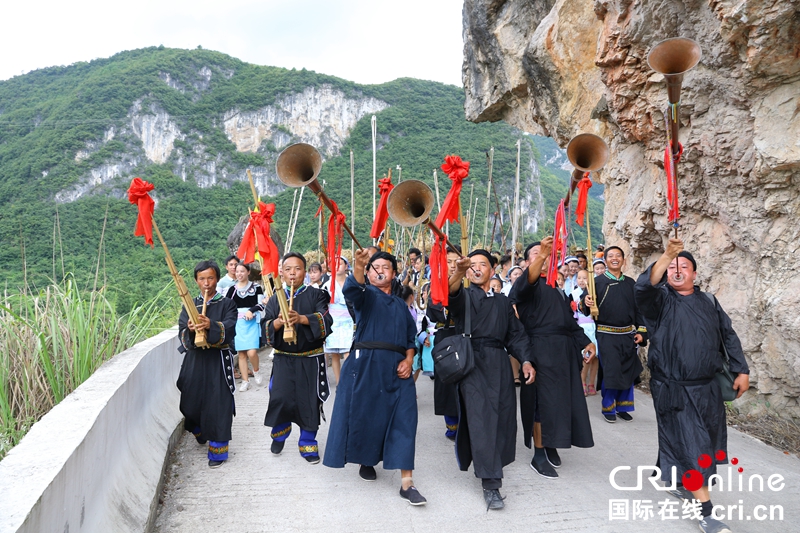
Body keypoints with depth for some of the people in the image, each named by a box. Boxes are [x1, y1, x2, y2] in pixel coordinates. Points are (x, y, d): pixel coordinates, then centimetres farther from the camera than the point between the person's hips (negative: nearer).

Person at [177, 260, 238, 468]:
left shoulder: (227, 304, 1)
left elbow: (230, 329, -15)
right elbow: (181, 333, -2)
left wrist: (211, 325, -35)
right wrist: (190, 330, -25)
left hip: (218, 360, -3)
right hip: (194, 359, 3)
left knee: (218, 404, -4)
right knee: (192, 402, 9)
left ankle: (217, 450, 7)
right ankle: (200, 433, 40)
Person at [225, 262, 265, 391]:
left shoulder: (256, 287, 1)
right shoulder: (231, 289, 8)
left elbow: (262, 304, -1)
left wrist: (251, 310, -17)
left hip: (252, 323, -3)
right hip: (237, 324, 3)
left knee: (251, 353, -14)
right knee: (241, 353, 5)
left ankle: (256, 371, 15)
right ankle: (245, 381, 15)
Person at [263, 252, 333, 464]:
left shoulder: (316, 295, -1)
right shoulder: (275, 299, 7)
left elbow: (325, 320, -17)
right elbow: (266, 328, -1)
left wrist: (301, 318, -33)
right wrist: (278, 322, -23)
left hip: (310, 359, -1)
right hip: (283, 358, 1)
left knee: (309, 402, 3)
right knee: (280, 399, -4)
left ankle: (308, 445, 23)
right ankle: (279, 435, 26)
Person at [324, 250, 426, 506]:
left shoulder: (401, 305, 19)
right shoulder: (366, 295, 4)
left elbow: (411, 338, 18)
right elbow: (352, 289, -21)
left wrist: (408, 360, -2)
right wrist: (358, 266, -41)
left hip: (396, 367, 3)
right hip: (366, 364, -3)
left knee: (404, 420, -5)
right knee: (364, 414, 2)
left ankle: (406, 482, -3)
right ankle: (366, 460, 30)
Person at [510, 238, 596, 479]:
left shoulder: (556, 286, 21)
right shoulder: (528, 284, -2)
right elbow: (526, 283, -28)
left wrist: (585, 342, 15)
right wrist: (542, 256, -43)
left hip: (565, 348, 7)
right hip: (542, 348, -7)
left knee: (562, 398, 8)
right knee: (544, 399, -6)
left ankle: (549, 445, 22)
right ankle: (539, 455, 2)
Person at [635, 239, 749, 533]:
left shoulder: (709, 302, 10)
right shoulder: (660, 299, -4)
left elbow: (729, 336, 12)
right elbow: (642, 288, -27)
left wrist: (741, 370, 4)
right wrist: (666, 256, -38)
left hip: (708, 387, 5)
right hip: (673, 388, -5)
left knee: (705, 442, 17)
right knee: (691, 445, -4)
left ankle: (683, 481, 41)